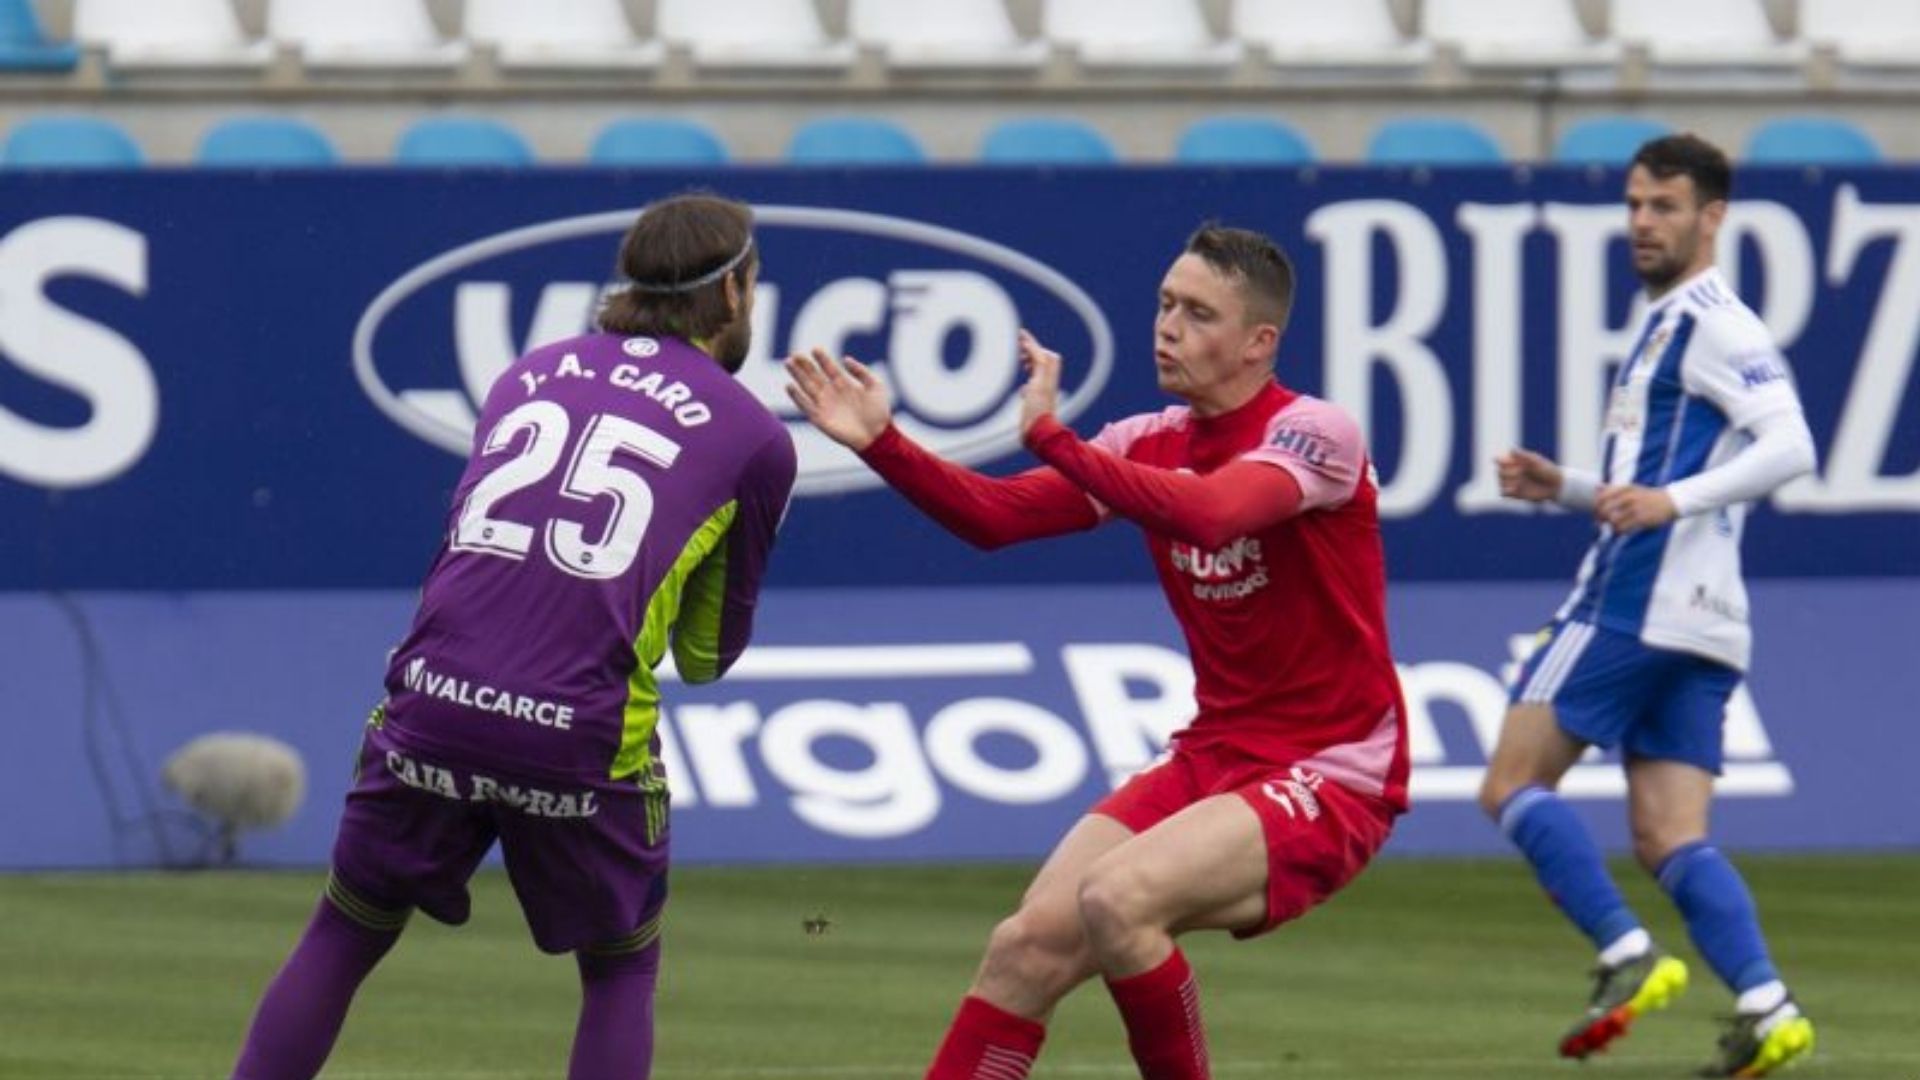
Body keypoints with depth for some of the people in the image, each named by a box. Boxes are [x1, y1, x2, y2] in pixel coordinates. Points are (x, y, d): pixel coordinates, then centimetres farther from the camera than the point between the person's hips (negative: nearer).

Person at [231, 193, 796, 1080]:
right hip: (581, 733, -3)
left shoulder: (533, 370, 19)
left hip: (434, 699, 3)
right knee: (621, 969, 18)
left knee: (343, 936, 18)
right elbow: (709, 656, 18)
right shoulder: (757, 439, 9)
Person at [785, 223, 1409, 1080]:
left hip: (1326, 780, -7)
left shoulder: (1315, 433, -15)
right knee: (1028, 946, -7)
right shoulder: (1153, 444, 7)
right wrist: (881, 445, -12)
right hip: (1213, 757, 7)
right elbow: (995, 516, 2)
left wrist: (1050, 436, -36)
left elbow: (1210, 513, -35)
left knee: (1116, 900, -29)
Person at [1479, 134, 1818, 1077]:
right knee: (1669, 840, 1)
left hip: (1635, 603, -10)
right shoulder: (1667, 326, 24)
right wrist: (1561, 488, 19)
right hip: (1694, 618, 10)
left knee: (1511, 784, -6)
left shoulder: (1713, 325, -7)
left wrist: (1670, 500, -31)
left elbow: (1789, 446, -21)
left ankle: (1628, 957, -16)